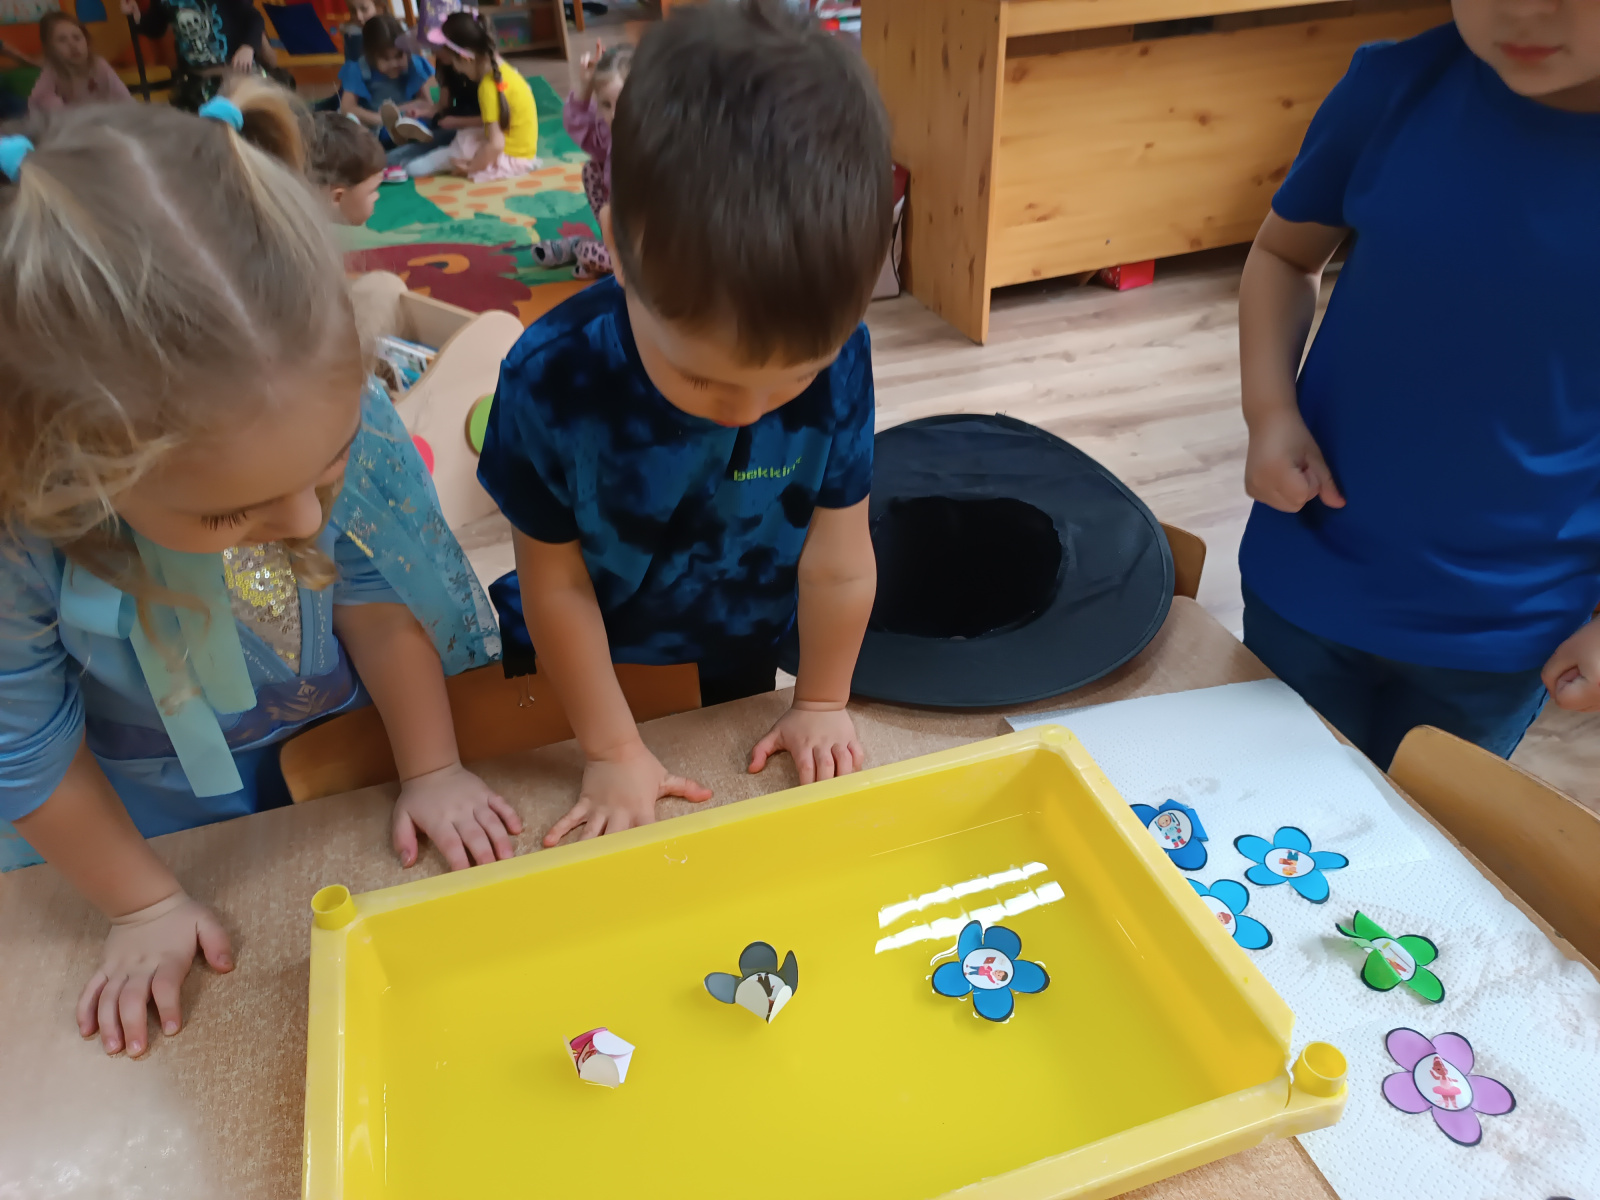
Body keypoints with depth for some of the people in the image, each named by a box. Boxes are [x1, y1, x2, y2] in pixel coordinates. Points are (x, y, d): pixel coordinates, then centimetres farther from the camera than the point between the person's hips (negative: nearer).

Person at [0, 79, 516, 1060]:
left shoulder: (342, 422, -32)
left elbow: (381, 607, -16)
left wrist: (433, 771, -6)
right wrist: (145, 907, -5)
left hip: (344, 741, 1)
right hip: (151, 807, 0)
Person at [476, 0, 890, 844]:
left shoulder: (838, 360, -28)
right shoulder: (550, 381, -31)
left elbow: (838, 556, -16)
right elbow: (556, 584, -20)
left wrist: (822, 702, -4)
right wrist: (614, 751, -12)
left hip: (741, 654, 2)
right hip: (588, 659, -1)